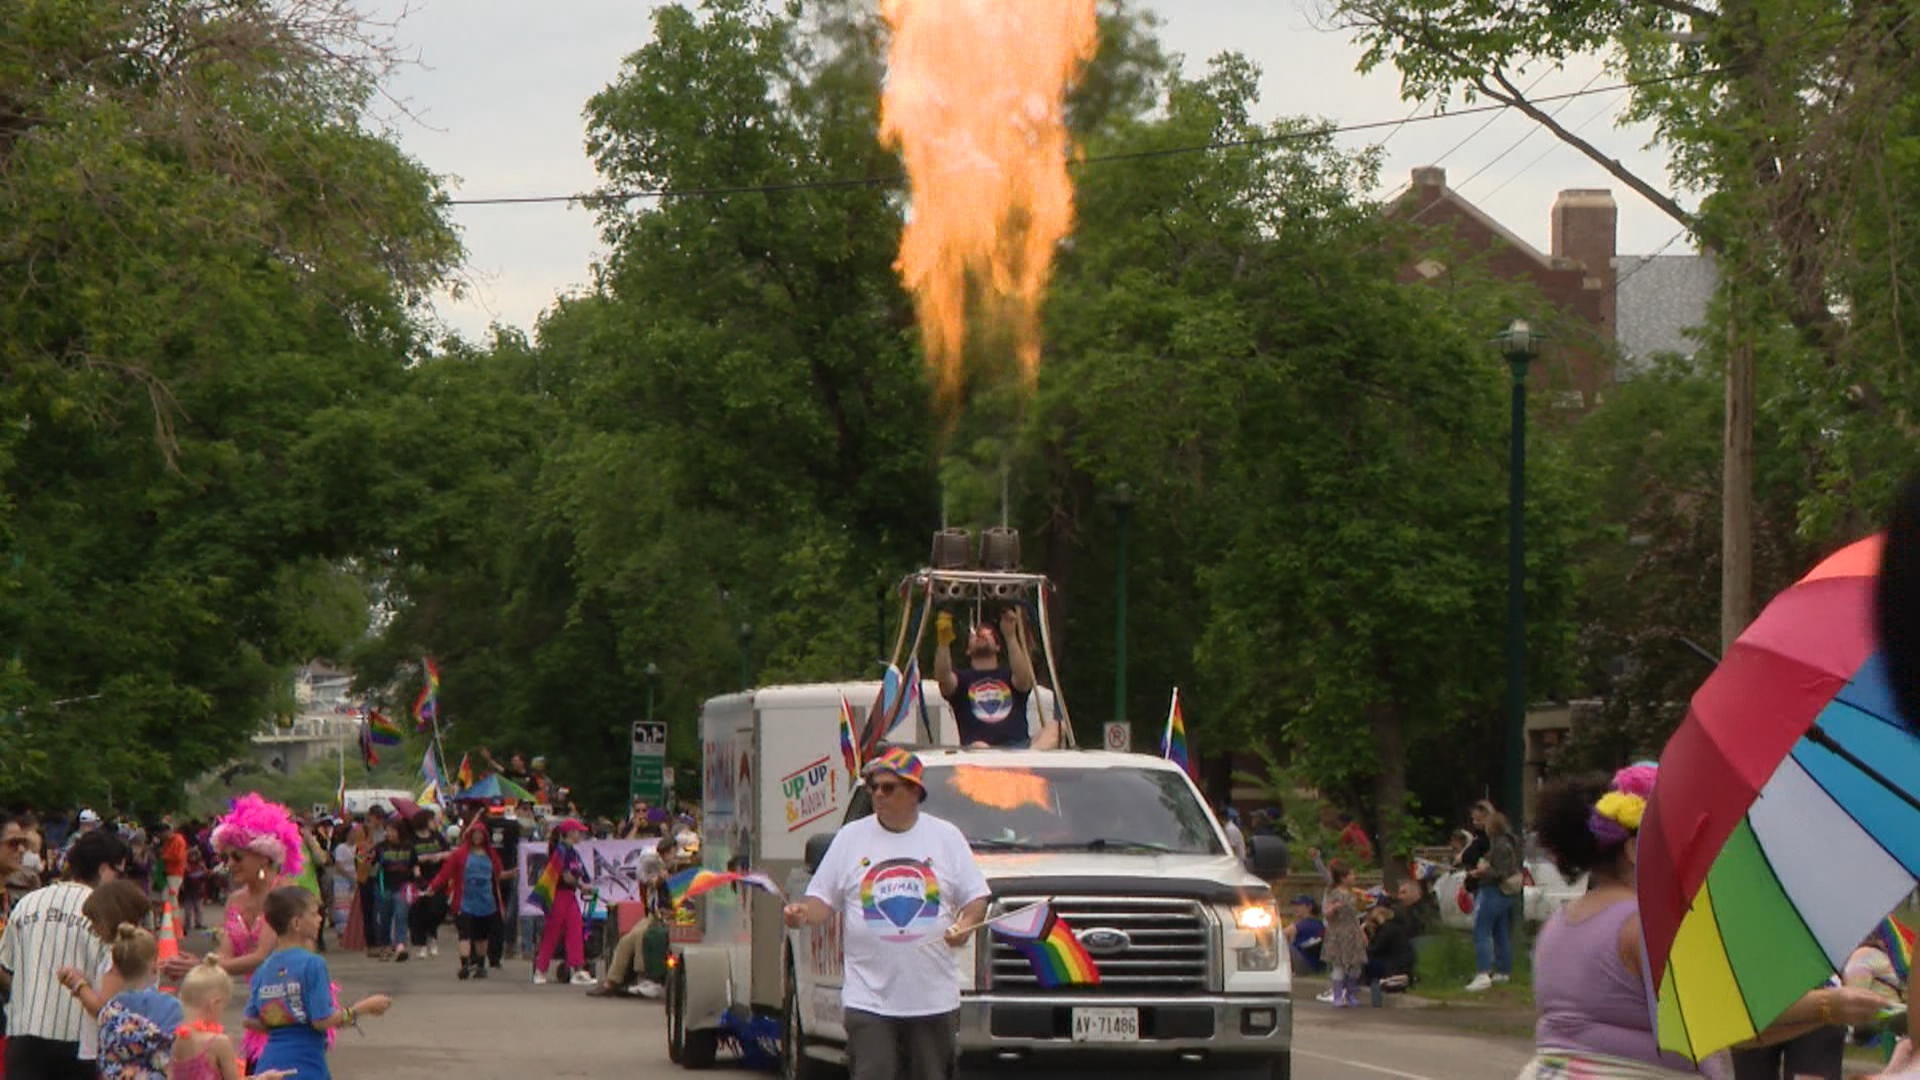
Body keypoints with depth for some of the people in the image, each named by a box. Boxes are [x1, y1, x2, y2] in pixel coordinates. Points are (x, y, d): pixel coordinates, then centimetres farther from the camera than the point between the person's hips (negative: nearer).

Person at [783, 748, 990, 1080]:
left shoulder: (947, 837, 7)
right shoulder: (851, 838, 7)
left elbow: (976, 897, 9)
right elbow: (823, 900, 7)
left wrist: (966, 923, -12)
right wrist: (803, 912, -15)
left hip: (934, 998, 1)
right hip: (869, 999, -1)